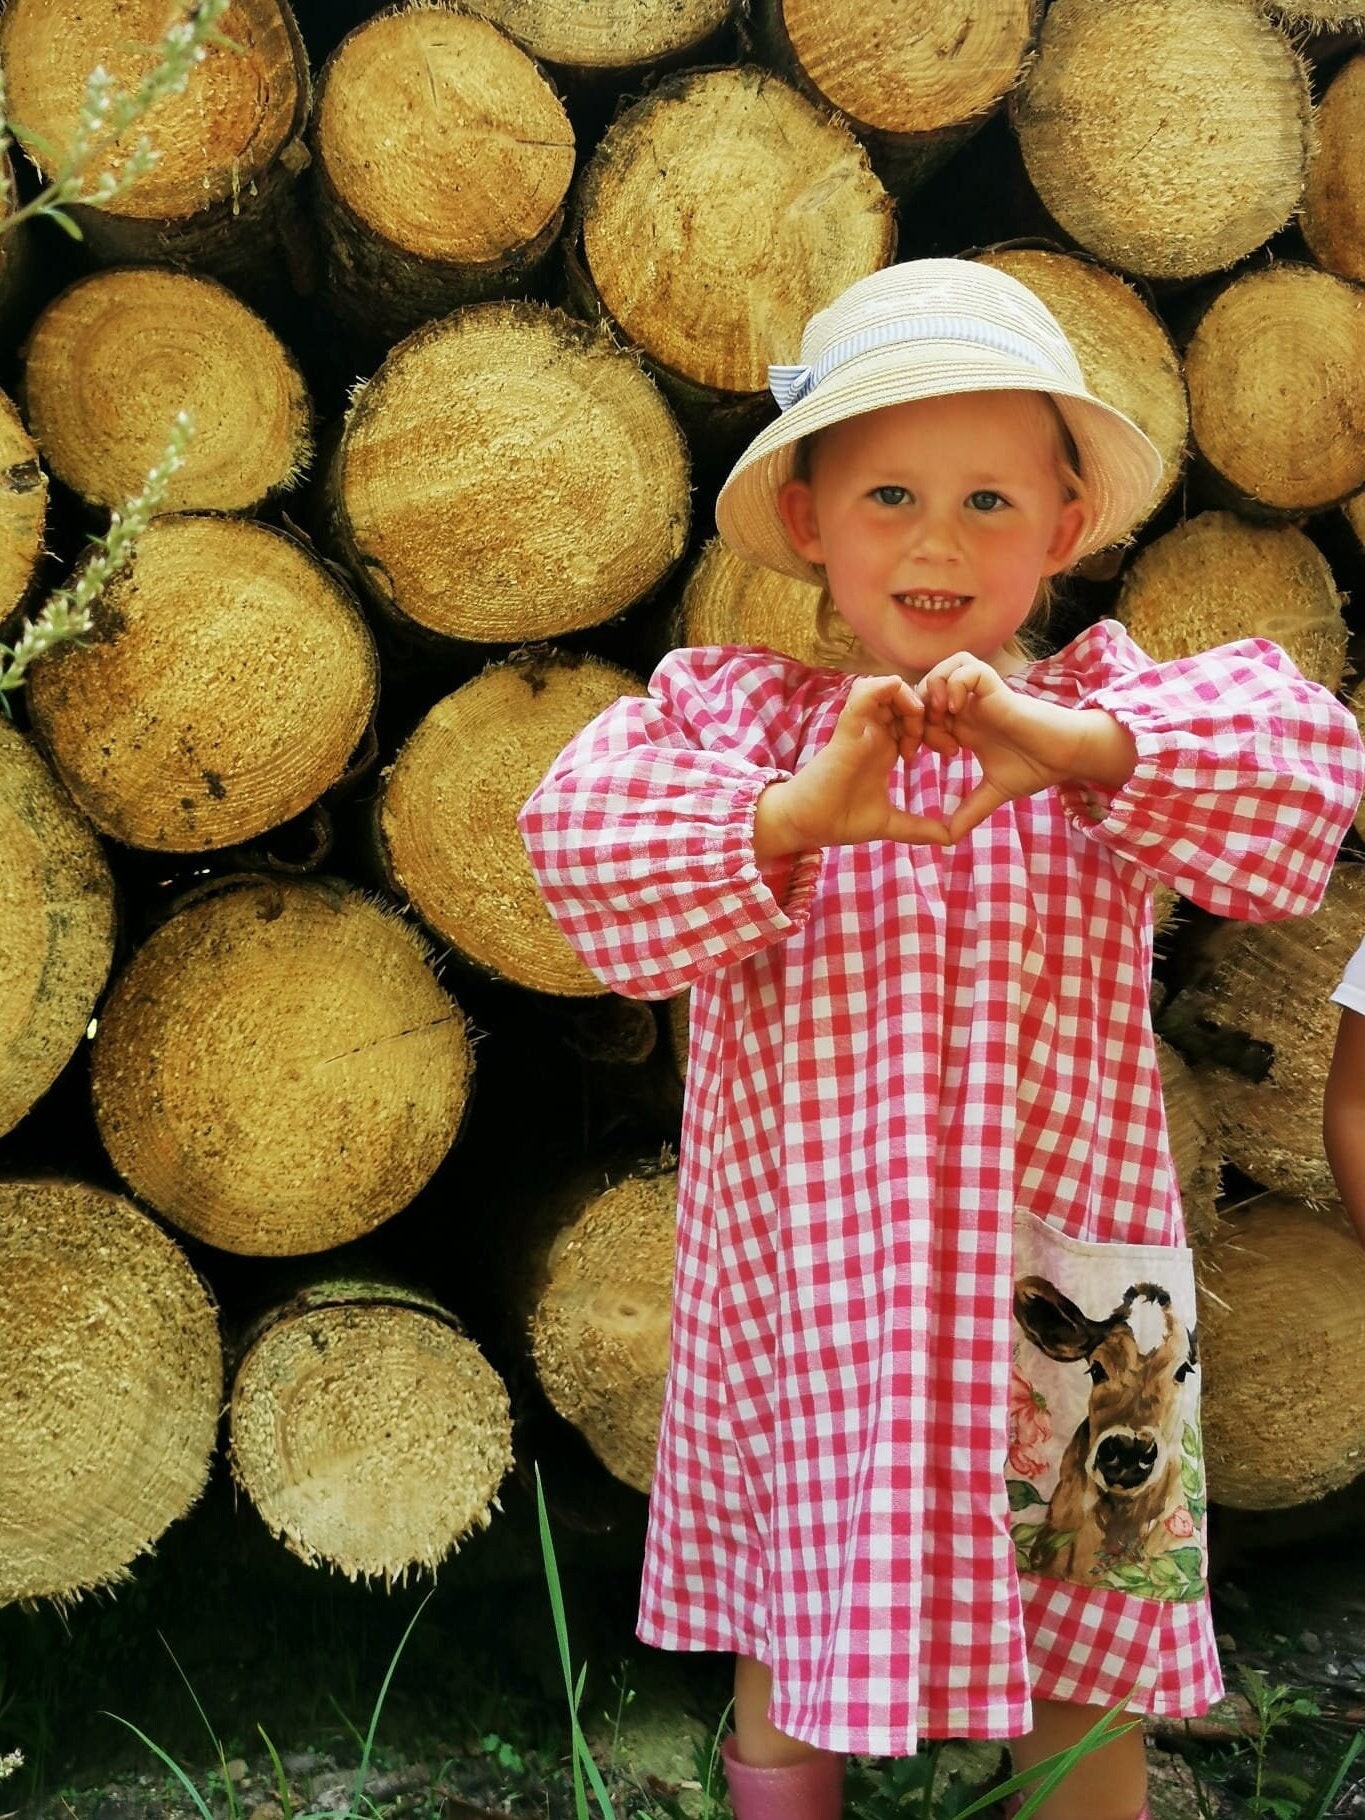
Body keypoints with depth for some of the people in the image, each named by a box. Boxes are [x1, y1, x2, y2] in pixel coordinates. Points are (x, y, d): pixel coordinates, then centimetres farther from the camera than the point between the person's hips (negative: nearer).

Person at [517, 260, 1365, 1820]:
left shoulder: (1099, 711, -1)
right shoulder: (721, 711, 0)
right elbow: (576, 834, -15)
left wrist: (1072, 745, -32)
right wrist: (794, 813, -29)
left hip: (1052, 1274, 0)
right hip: (801, 1289, 1)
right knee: (788, 1687, 17)